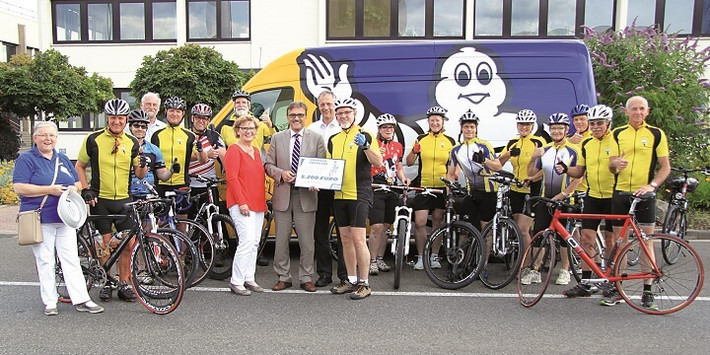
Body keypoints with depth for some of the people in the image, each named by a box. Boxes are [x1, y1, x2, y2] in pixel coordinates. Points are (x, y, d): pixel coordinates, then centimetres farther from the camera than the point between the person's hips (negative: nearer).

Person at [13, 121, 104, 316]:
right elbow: (19, 188, -10)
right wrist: (49, 190, -17)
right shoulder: (26, 159, 0)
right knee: (45, 261, 2)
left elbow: (78, 183, 21)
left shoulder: (63, 160, 17)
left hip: (65, 218, 4)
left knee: (71, 259, 3)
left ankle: (81, 300, 3)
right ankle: (50, 302, 13)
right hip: (40, 219, -4)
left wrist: (73, 188, -3)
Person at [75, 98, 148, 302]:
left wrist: (142, 165, -15)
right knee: (105, 243, 4)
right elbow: (79, 166, 7)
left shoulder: (132, 143, 6)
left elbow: (140, 175, 7)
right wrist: (86, 189, -5)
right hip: (100, 200, -2)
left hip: (124, 200, 2)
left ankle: (124, 284, 12)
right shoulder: (94, 140, -1)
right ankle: (106, 283, 18)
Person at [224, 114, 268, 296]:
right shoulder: (234, 150, -5)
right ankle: (236, 281, -4)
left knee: (254, 243, 9)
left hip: (257, 204, 8)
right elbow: (232, 178, -13)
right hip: (241, 204, -8)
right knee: (247, 241, -14)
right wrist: (242, 202, -18)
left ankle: (249, 279, 18)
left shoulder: (255, 151, 19)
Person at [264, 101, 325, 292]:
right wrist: (281, 173, -10)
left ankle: (306, 278, 17)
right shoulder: (277, 138, 10)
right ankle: (283, 278, 21)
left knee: (307, 242, 4)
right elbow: (268, 165, 10)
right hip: (282, 195, 2)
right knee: (281, 240, 8)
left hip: (306, 195, -1)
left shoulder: (316, 138, 6)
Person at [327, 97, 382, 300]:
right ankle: (351, 280, 21)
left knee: (358, 239, -9)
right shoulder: (333, 140, 15)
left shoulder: (364, 136, -3)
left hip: (359, 195, -6)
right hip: (339, 196, 6)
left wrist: (365, 145, -27)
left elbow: (378, 163, -12)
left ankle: (364, 283, 2)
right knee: (345, 239, 11)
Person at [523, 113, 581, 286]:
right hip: (544, 199, 4)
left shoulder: (573, 151, -4)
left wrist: (563, 194, -17)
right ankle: (534, 271, 8)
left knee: (563, 235, 3)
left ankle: (564, 271, 17)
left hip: (563, 200, -4)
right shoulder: (544, 150, 10)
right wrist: (533, 158, -11)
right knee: (538, 233, 1)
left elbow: (578, 178, -8)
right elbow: (531, 174, 7)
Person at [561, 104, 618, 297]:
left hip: (613, 197, -4)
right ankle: (585, 284, 7)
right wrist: (566, 169, -6)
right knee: (587, 238, 1)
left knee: (611, 240, 5)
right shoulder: (586, 144, 9)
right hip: (592, 196, 4)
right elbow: (580, 170, 14)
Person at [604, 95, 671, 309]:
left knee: (646, 242, 0)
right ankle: (616, 289, 14)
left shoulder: (656, 134, 3)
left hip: (644, 194, -2)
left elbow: (665, 167, 2)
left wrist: (652, 185, -14)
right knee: (619, 241, 5)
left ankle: (648, 292, 9)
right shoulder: (617, 134, 9)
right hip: (620, 193, 2)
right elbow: (611, 166, 10)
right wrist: (615, 164, -14)